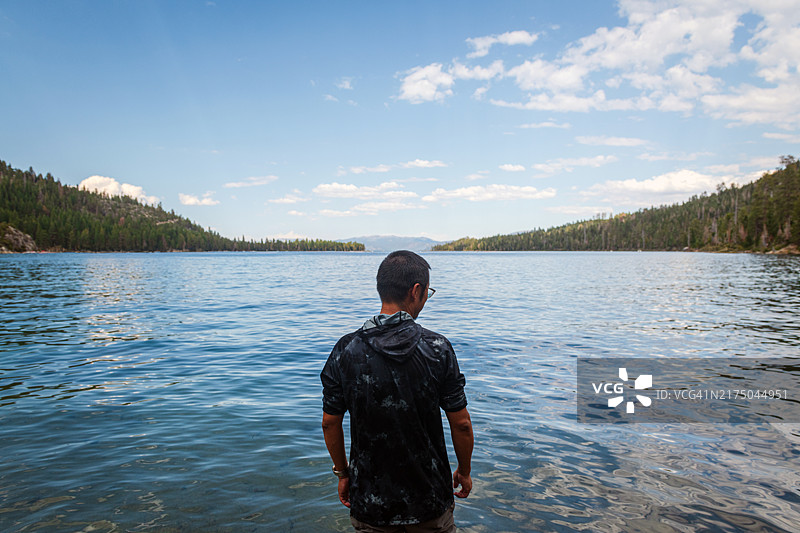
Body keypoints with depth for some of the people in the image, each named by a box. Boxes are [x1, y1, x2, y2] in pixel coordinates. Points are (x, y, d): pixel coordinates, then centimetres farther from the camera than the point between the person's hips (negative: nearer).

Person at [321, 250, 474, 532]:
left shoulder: (345, 350, -11)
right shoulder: (438, 348, -15)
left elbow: (330, 423, -4)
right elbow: (461, 424, -10)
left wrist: (343, 473, 11)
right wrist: (464, 472, 7)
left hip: (370, 501, 1)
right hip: (430, 497, 0)